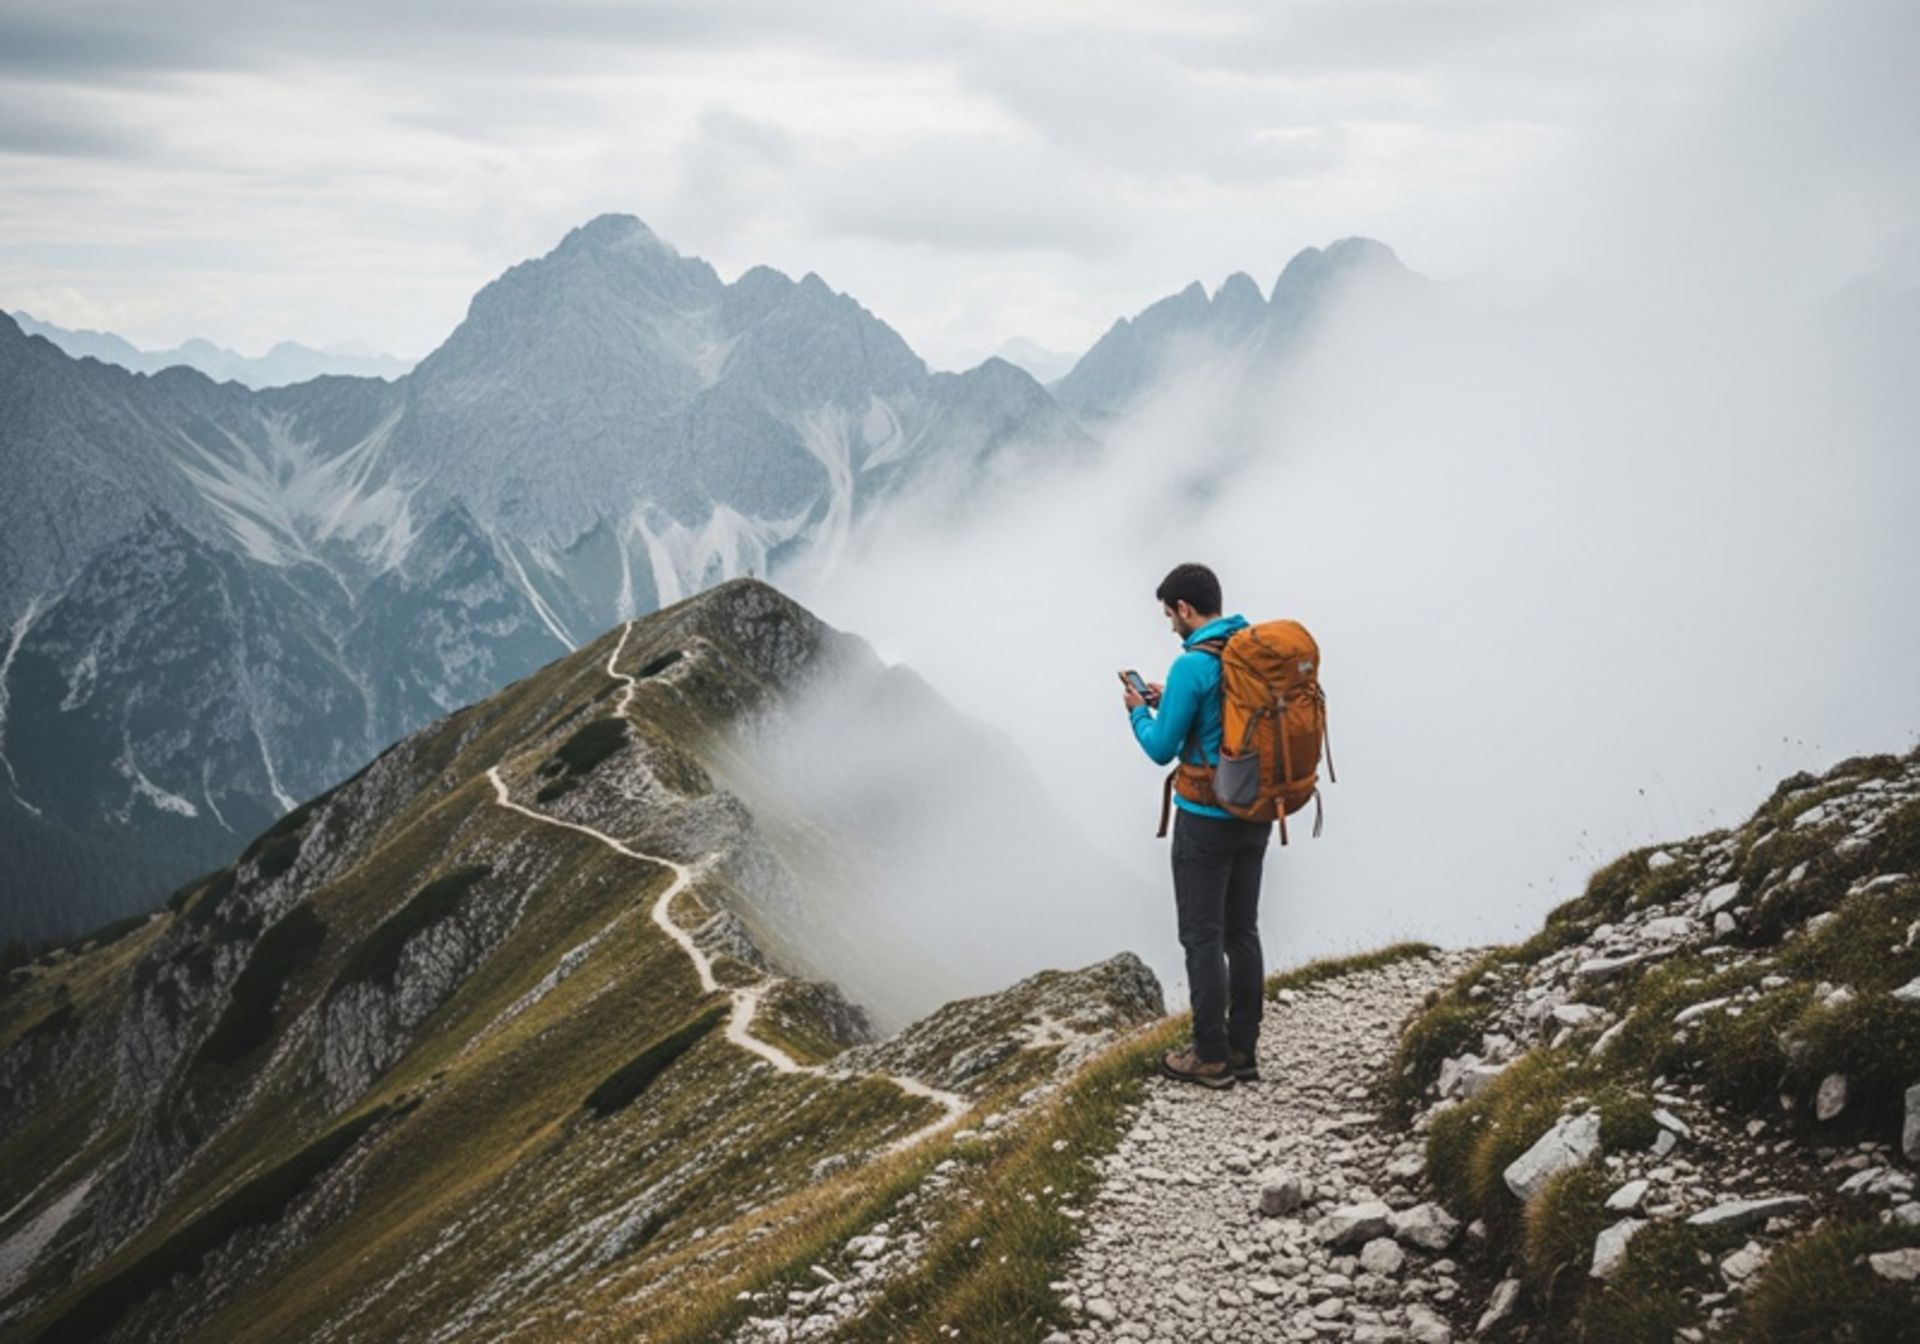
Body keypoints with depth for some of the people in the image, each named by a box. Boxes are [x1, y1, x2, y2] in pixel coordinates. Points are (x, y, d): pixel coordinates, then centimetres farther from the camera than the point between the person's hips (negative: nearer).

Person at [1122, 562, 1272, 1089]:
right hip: (1256, 814, 7)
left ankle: (1211, 1058, 7)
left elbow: (1162, 749, -11)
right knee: (1242, 932, 13)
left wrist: (1139, 712, 7)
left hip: (1207, 820, -7)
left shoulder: (1192, 666, -19)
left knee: (1203, 938, 2)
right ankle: (1242, 1051, 18)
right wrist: (1170, 701, 17)